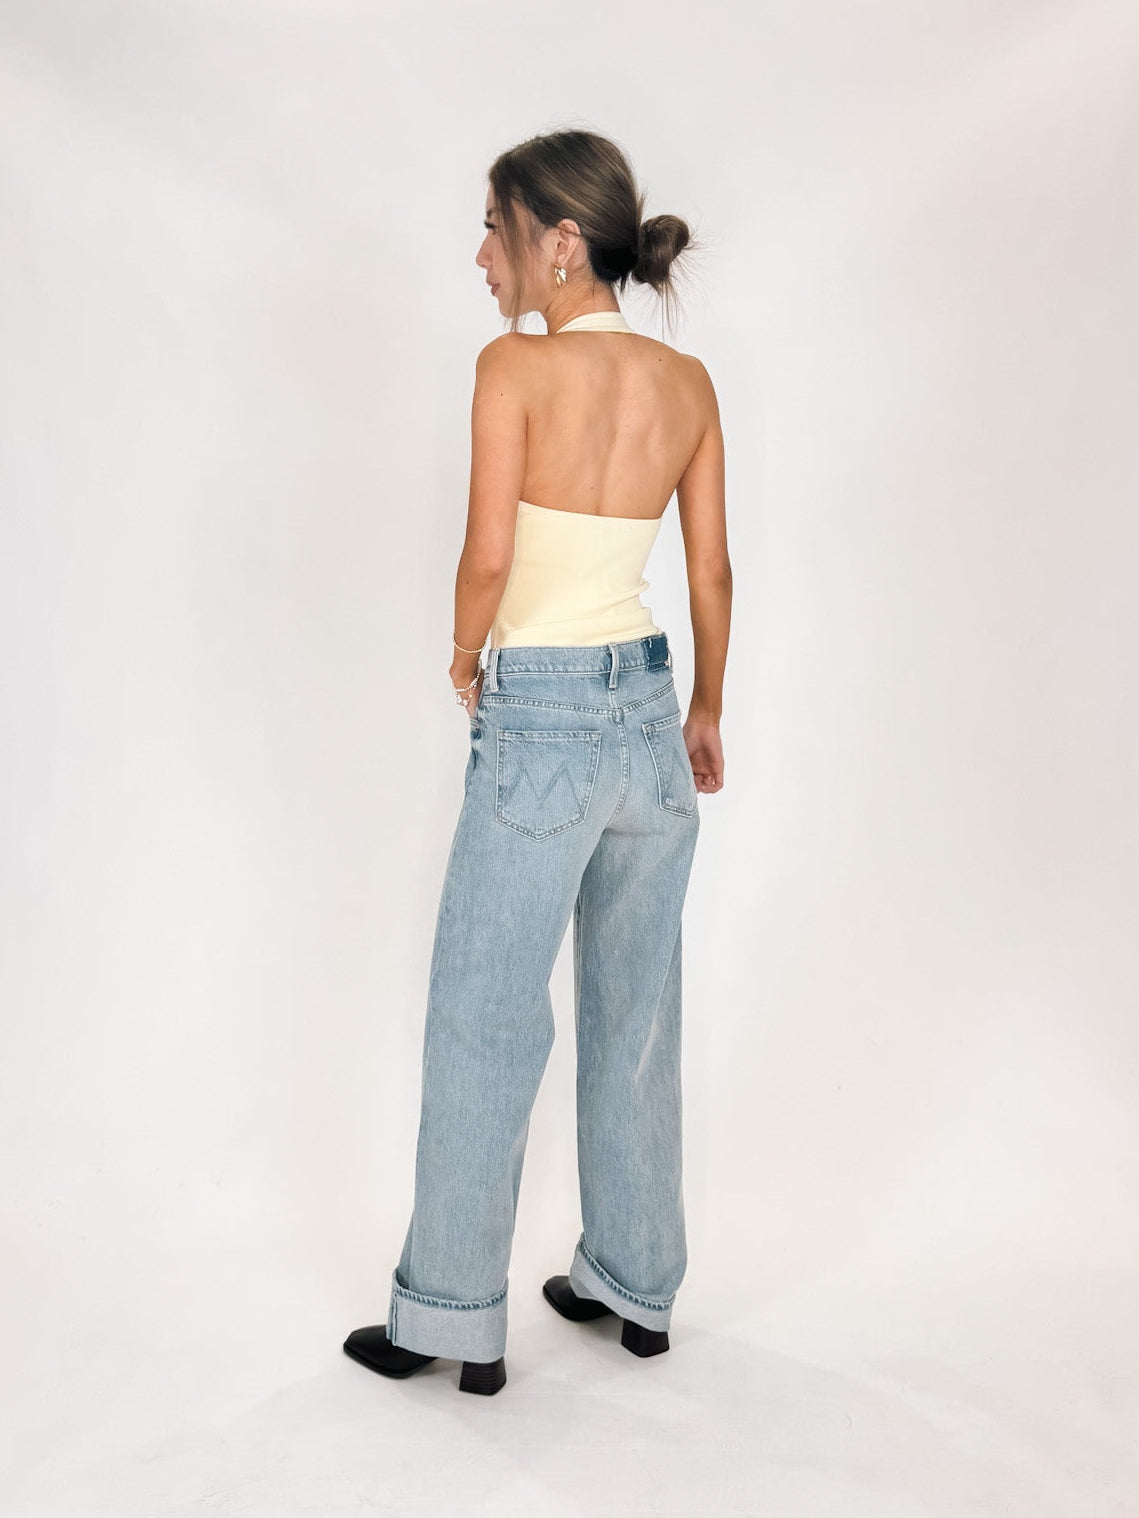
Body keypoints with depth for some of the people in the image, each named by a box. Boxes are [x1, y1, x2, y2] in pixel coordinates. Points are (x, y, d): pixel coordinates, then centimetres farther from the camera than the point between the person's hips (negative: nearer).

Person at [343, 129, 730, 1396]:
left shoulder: (518, 364, -12)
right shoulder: (690, 382, 5)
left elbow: (488, 555, -17)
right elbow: (711, 572, 8)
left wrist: (466, 660, 3)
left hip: (538, 716, -6)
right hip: (650, 705, 6)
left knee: (484, 1019, 6)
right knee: (637, 1012, 15)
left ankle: (451, 1316, 19)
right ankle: (635, 1285, 30)